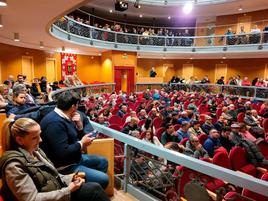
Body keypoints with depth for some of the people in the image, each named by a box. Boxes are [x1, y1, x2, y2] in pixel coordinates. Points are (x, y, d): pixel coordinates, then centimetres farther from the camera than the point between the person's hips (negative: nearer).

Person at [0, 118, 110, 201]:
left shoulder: (35, 150, 3)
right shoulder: (14, 165, -21)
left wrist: (70, 178, -5)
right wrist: (68, 191, -22)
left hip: (59, 190, 7)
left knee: (94, 188, -11)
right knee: (94, 190, -17)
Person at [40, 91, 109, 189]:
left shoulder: (65, 117, 5)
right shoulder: (55, 122, -26)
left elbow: (74, 139, 11)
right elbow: (63, 153, -32)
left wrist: (80, 126, -7)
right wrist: (82, 144, -18)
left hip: (74, 158, 10)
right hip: (64, 167, -10)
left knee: (103, 162, 20)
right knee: (103, 179, -17)